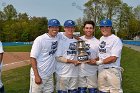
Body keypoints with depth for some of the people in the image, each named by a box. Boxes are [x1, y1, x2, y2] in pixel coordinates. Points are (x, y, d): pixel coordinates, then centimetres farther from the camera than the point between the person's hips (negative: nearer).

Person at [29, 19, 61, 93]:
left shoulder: (58, 37, 2)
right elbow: (33, 58, -15)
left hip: (50, 75, 6)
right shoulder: (40, 39, -15)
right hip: (39, 75, -6)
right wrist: (37, 76, -19)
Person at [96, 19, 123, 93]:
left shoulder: (116, 39, -12)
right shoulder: (101, 39, 14)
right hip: (101, 70, 7)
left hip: (112, 70, -7)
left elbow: (113, 58, -18)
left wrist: (99, 62, -16)